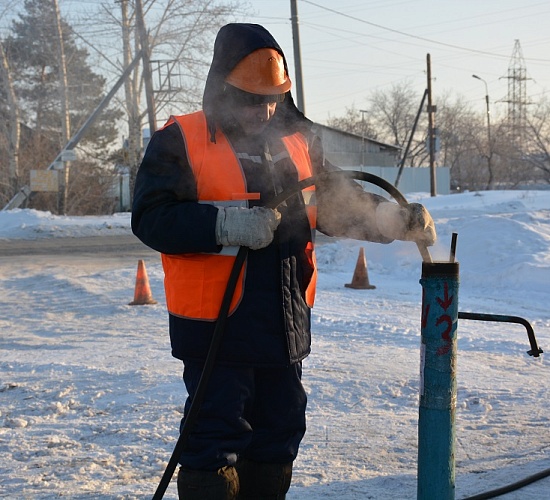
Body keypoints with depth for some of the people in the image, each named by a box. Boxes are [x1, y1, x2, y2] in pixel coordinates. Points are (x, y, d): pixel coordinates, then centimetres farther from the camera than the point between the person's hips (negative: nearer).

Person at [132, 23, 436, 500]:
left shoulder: (298, 141, 11)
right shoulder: (179, 142, -7)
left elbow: (336, 202, 15)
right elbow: (151, 218, -15)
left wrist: (397, 219, -1)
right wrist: (225, 224, -27)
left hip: (286, 323, 6)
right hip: (215, 326, -6)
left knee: (279, 431, 16)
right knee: (216, 440, -3)